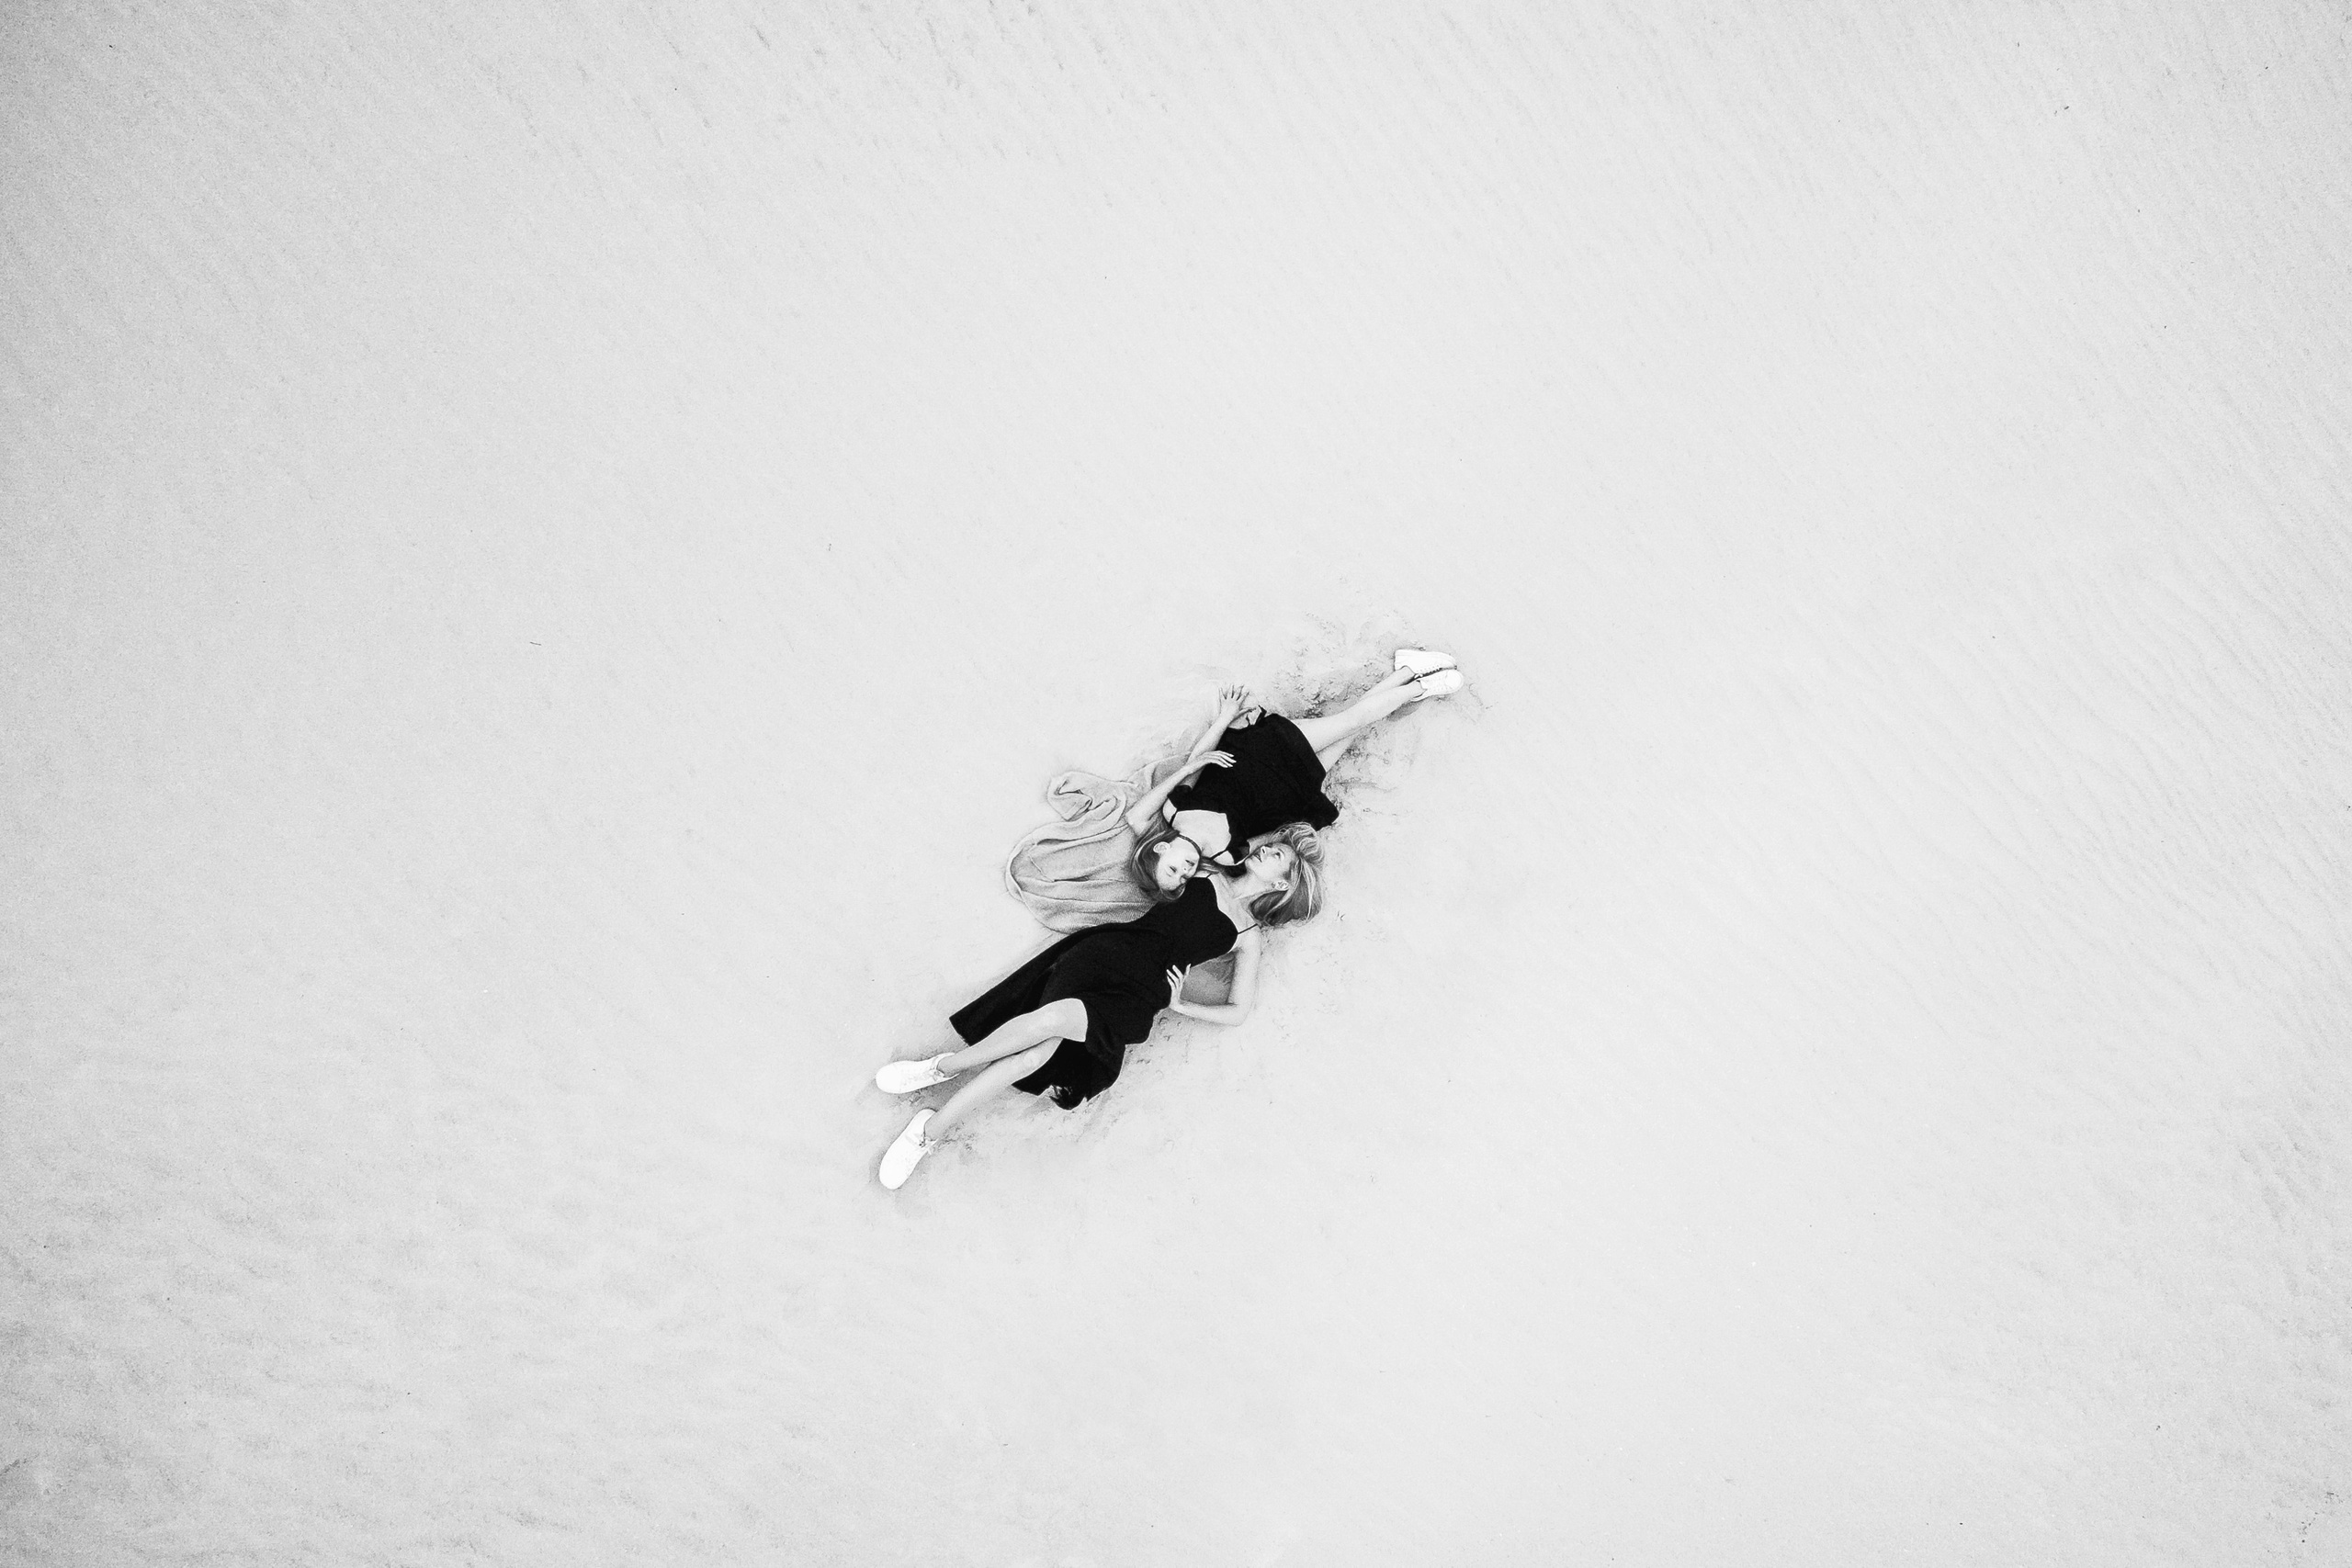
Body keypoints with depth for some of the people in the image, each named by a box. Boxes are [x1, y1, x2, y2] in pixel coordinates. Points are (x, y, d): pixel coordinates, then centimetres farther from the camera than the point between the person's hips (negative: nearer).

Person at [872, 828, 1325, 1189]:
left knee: (1050, 1030, -33)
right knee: (1049, 1021, -34)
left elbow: (1238, 1009, 13)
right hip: (1108, 949, 3)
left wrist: (1178, 1005, 3)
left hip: (1135, 995, -3)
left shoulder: (1247, 935, 15)